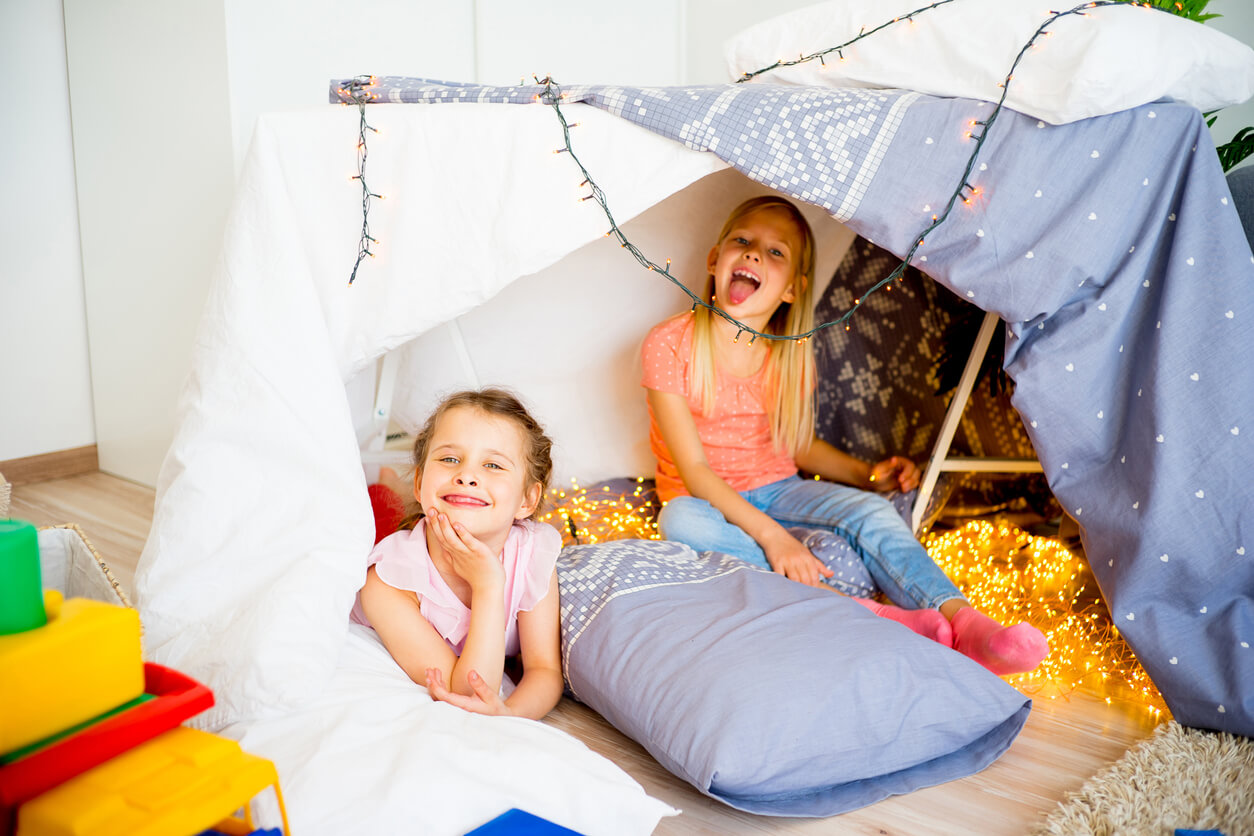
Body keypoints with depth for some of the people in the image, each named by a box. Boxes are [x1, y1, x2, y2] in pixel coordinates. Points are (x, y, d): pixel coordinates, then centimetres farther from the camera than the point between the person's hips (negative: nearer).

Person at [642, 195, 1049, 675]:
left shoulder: (792, 359, -3)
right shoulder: (671, 344, -17)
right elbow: (694, 468, -22)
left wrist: (866, 474, -6)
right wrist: (769, 533, -34)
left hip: (776, 490, 4)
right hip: (709, 501, -3)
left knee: (868, 510, -25)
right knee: (682, 522, -39)